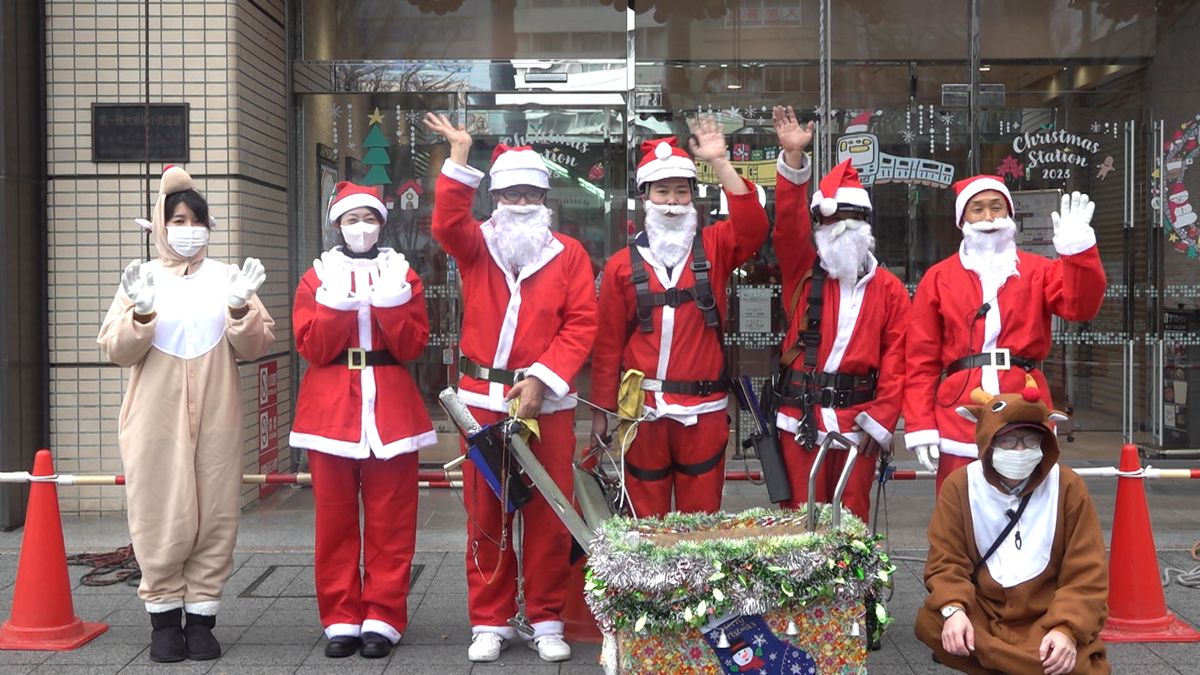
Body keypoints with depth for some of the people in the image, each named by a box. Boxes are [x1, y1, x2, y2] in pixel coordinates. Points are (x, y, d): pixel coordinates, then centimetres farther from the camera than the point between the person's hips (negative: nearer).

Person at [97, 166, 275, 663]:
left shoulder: (227, 278, 9)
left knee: (215, 516, 1)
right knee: (161, 518, -1)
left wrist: (241, 310, -14)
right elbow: (115, 349, 0)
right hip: (157, 421, -1)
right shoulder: (141, 279, 7)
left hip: (216, 421, 1)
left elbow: (256, 346, 4)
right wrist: (140, 313, -16)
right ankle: (163, 613, 12)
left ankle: (201, 614, 10)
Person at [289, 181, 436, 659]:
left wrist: (389, 300, -13)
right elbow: (312, 348, -3)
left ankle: (383, 618, 7)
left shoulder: (401, 274, 9)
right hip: (332, 409, 0)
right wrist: (338, 301, -13)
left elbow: (413, 345, -2)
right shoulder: (318, 277, 9)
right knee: (335, 519, 3)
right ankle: (341, 619, 11)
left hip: (390, 409, 0)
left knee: (390, 519, 0)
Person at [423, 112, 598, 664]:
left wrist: (541, 380, -12)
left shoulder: (569, 253, 5)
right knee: (485, 513, 6)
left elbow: (581, 325, -2)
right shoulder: (476, 246, 8)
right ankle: (489, 622, 16)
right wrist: (459, 160, -23)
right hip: (483, 398, 1)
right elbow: (447, 225, -15)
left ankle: (547, 621, 14)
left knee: (549, 513, 2)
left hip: (548, 401, -1)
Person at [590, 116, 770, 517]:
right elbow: (608, 343, 4)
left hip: (705, 409, 0)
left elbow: (753, 227, -16)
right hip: (642, 409, 0)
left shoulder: (713, 248, 4)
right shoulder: (622, 265, 2)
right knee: (646, 518, 8)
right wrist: (602, 410, 4)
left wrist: (719, 162, -20)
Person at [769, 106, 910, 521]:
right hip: (800, 417, 0)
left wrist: (880, 421, -6)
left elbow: (897, 361, 1)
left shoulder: (888, 289, 5)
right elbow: (789, 220, -11)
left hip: (857, 419, 0)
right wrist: (793, 157, -22)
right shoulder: (802, 273, 5)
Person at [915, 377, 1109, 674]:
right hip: (982, 614, 1)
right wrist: (954, 610, -27)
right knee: (930, 623, -28)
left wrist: (1067, 628, -22)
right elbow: (946, 561, -6)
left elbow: (1086, 572, -6)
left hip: (1048, 619, -1)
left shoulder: (1068, 486, -4)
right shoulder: (959, 486, -3)